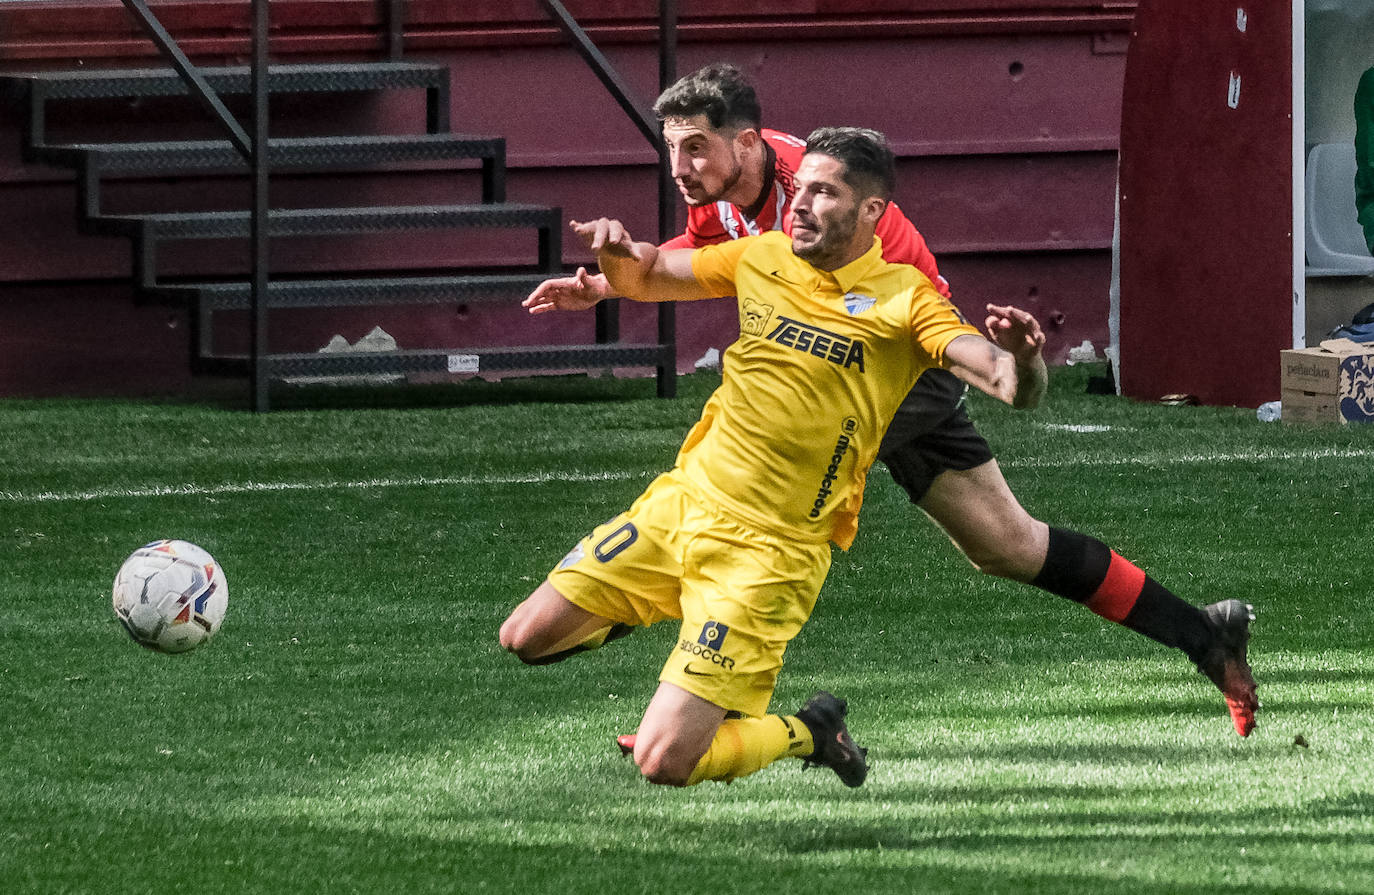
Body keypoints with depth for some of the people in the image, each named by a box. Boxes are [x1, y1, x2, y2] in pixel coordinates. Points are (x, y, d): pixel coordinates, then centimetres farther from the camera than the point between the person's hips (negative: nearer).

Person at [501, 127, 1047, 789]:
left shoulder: (902, 300, -12)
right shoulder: (765, 257, 4)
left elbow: (1013, 389, -22)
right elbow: (643, 280, 17)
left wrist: (1021, 360, -45)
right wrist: (619, 255, -6)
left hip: (770, 552, -6)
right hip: (682, 503, 6)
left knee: (665, 764, -14)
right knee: (524, 640, 7)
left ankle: (808, 734, 14)